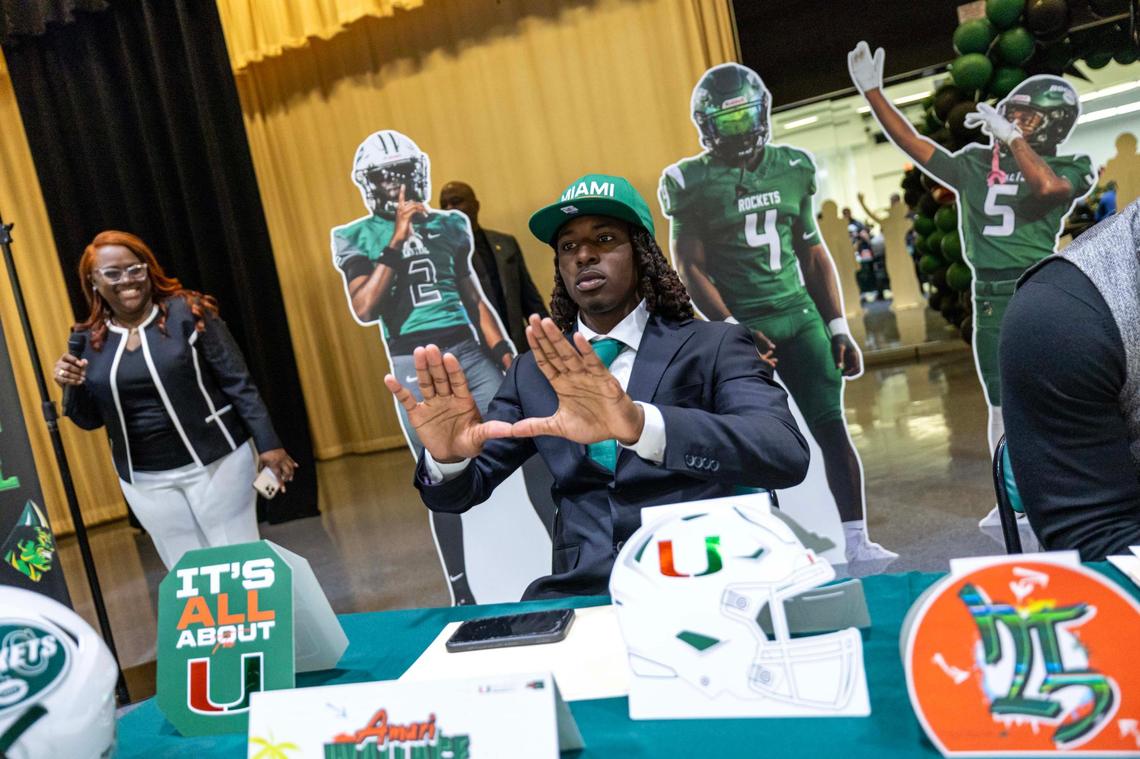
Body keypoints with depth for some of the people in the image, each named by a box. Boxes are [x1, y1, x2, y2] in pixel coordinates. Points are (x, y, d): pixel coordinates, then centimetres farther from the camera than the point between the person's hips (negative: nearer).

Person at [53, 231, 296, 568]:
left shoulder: (188, 313, -8)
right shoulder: (89, 340, 3)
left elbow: (238, 382, -8)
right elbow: (91, 420, 11)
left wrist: (268, 443, -13)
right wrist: (72, 387, -9)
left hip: (217, 460, -3)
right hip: (145, 480, 4)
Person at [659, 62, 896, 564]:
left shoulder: (793, 167, 8)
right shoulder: (691, 183, -3)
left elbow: (813, 253, 12)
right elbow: (691, 269, -4)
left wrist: (838, 328, 9)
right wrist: (731, 328, -15)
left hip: (799, 317, 3)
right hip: (740, 325, -3)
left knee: (832, 428, 1)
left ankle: (856, 538, 10)